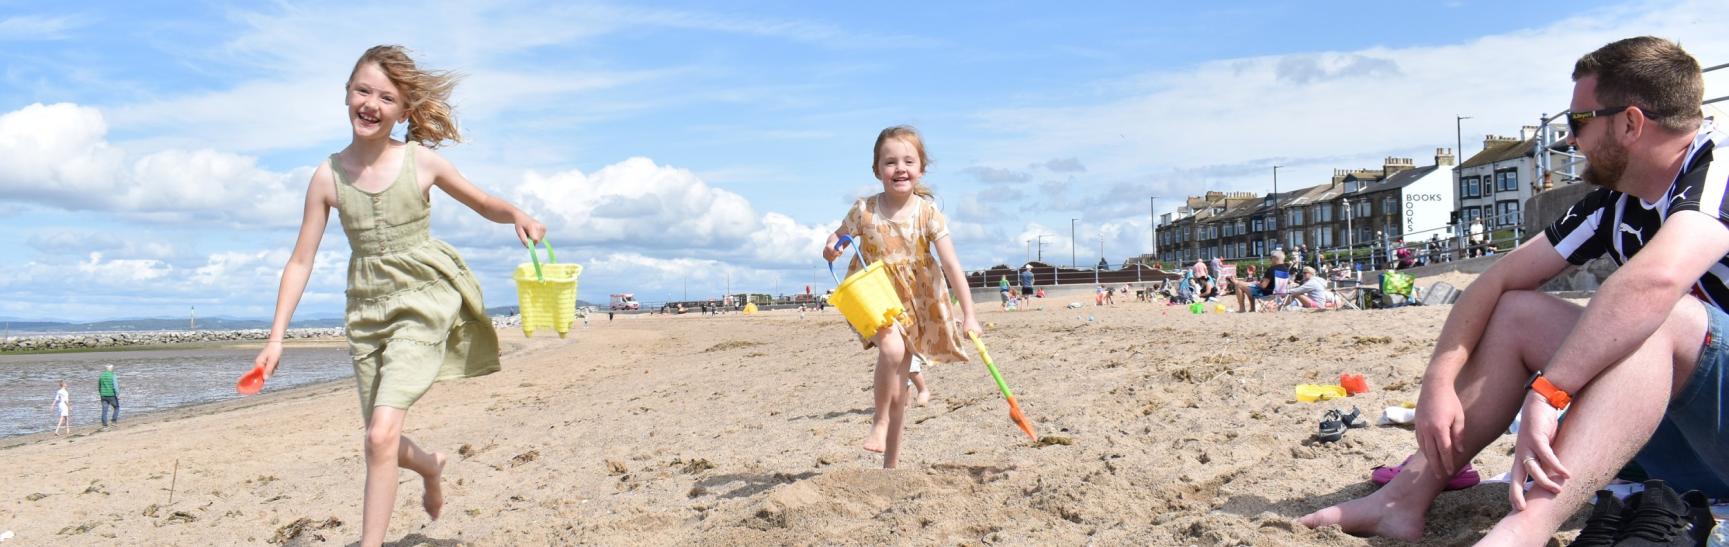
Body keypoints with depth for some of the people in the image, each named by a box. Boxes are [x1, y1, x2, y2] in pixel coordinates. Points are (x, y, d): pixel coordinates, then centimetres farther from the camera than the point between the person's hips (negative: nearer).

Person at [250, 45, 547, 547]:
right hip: (367, 312, 3)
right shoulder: (329, 175, -1)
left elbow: (484, 204, 9)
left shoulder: (421, 161, -5)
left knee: (382, 433, -19)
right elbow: (301, 261, 2)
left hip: (421, 302, -3)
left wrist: (517, 215, -13)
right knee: (383, 442, 12)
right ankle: (431, 466, 47)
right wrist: (276, 336, -4)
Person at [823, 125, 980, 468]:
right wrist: (831, 247, -16)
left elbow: (951, 265, -13)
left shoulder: (928, 212, -11)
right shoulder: (864, 211, -10)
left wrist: (968, 314, -19)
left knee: (899, 391, 8)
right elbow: (839, 235, 9)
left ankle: (891, 465, 21)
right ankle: (880, 420, -9)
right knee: (892, 349, -34)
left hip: (917, 303, 2)